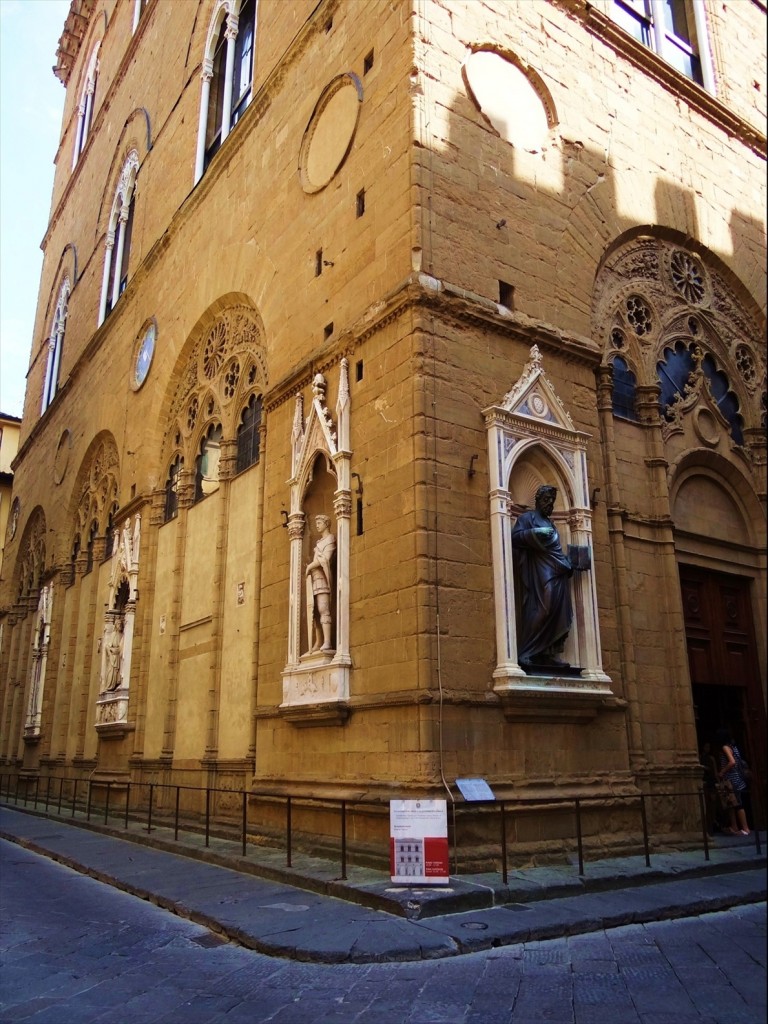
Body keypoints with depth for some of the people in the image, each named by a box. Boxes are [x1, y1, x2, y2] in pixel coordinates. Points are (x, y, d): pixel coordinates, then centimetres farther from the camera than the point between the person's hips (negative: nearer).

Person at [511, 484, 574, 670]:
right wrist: (535, 533, -19)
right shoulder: (527, 518, 5)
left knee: (557, 611, -2)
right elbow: (515, 537, -8)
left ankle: (549, 655, -5)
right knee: (541, 608, -18)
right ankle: (527, 654, -17)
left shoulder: (550, 523, 27)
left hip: (556, 572, 8)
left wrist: (567, 562, 13)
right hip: (539, 571, -8)